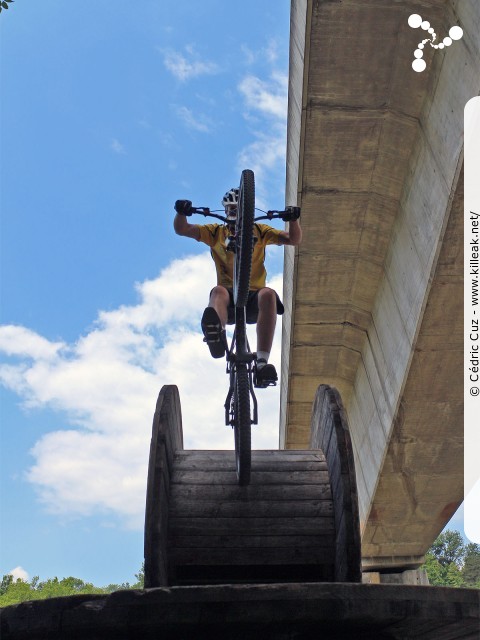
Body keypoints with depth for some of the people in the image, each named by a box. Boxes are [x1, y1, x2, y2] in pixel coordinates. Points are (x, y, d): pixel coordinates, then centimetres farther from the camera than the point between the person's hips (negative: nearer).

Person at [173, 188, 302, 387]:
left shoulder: (259, 231, 17)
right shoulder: (216, 232, 17)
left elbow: (294, 239, 8)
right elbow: (181, 229, 6)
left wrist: (293, 219, -12)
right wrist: (181, 212, -15)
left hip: (253, 298, 0)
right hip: (229, 298, 0)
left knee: (268, 294, -34)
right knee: (218, 291, -34)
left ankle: (262, 362, -44)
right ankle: (217, 333, -68)